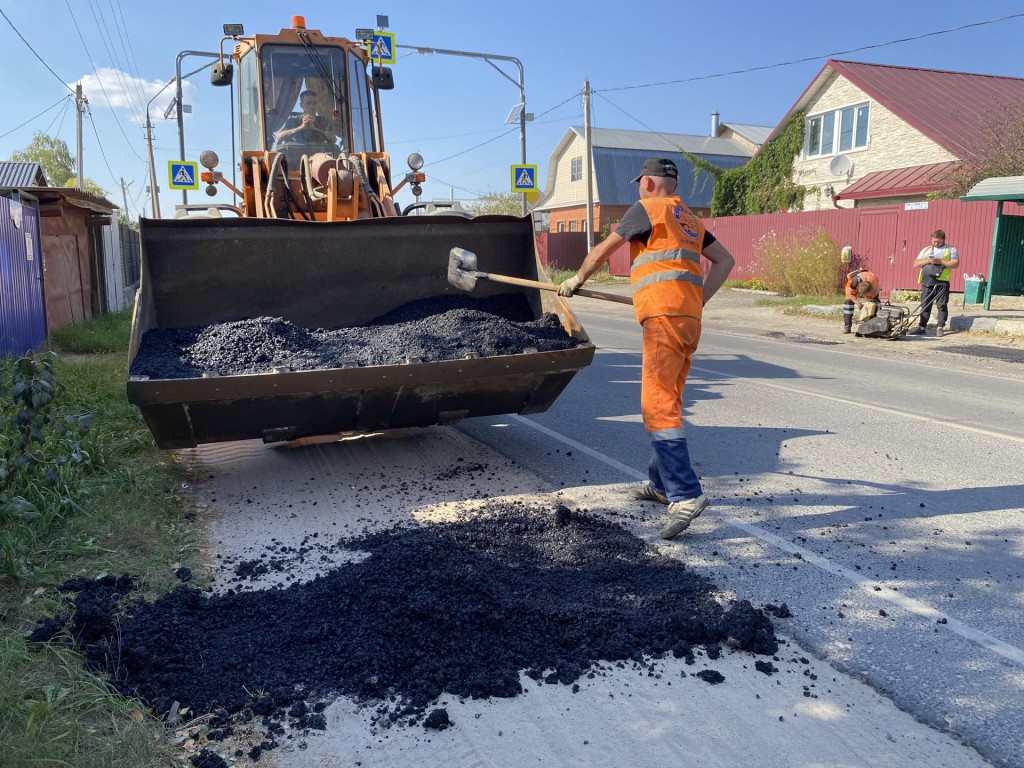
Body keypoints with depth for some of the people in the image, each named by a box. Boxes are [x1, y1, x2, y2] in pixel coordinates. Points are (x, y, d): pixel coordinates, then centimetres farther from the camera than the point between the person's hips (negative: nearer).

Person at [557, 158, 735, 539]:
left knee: (657, 404, -13)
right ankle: (661, 483, 25)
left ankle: (686, 494, -20)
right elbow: (725, 260, 23)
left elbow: (602, 251, 5)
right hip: (689, 316, 9)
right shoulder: (689, 219, 25)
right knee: (668, 400, 16)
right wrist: (700, 297, 15)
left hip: (664, 315, -9)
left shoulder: (646, 209, 1)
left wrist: (577, 279, 21)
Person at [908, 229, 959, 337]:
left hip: (942, 281, -3)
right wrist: (927, 260, -5)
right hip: (927, 281, 3)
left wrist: (940, 261, -13)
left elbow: (955, 264, -4)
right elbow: (916, 264, 11)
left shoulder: (951, 250, 8)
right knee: (925, 305, 5)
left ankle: (940, 327, 0)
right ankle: (922, 327, 9)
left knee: (942, 305, -4)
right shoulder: (926, 250, 18)